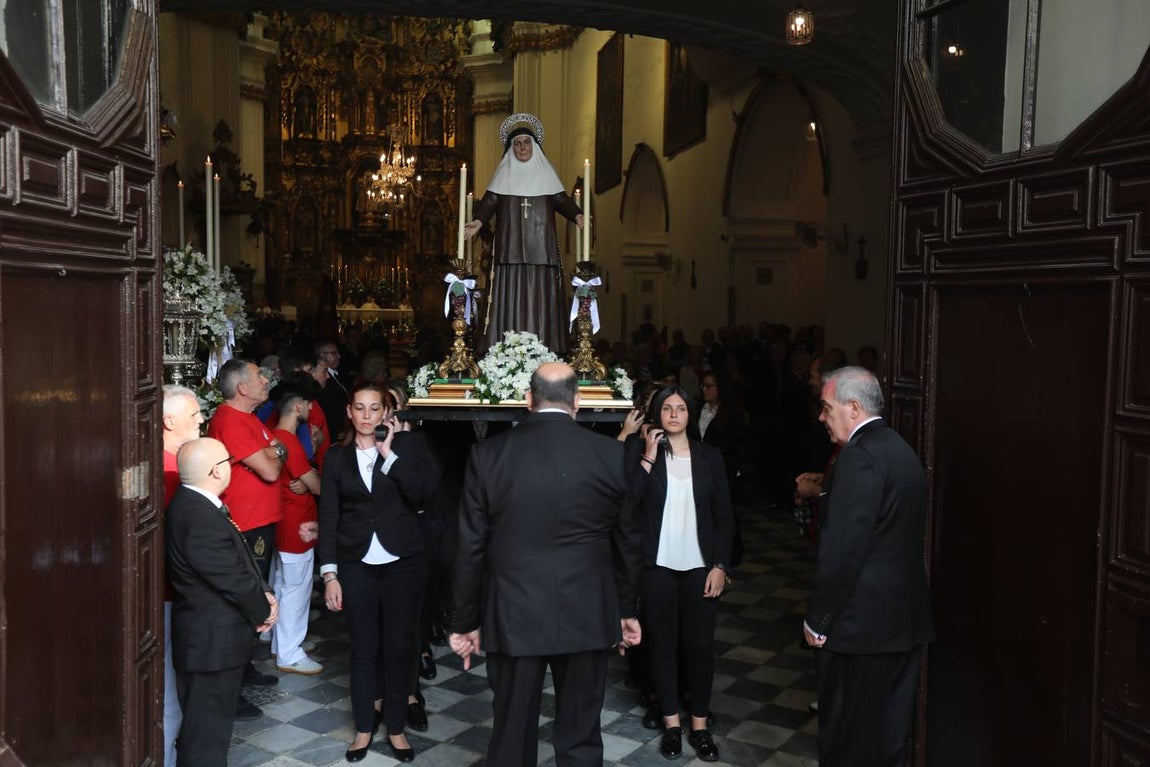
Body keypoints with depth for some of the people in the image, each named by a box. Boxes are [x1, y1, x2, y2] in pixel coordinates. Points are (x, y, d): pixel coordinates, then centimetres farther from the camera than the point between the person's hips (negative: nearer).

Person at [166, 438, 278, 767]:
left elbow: (240, 561, 10)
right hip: (212, 642, -10)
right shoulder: (201, 521, -29)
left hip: (209, 636, 10)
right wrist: (264, 611, -6)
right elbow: (234, 581, -23)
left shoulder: (194, 504, 4)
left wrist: (264, 594, -2)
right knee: (207, 730, 4)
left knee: (202, 726, 24)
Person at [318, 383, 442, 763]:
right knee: (363, 648, 8)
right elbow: (329, 517, 3)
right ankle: (364, 727, 25)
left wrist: (389, 454, -15)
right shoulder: (336, 457, 5)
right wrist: (330, 574, -2)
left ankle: (395, 727, 23)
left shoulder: (407, 444, 0)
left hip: (403, 561, -1)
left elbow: (421, 493, -13)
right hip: (356, 564, 1)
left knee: (400, 646, 7)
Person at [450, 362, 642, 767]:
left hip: (513, 617, 0)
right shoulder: (611, 454, -4)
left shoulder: (488, 454, -6)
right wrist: (627, 609, 17)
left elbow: (470, 547, -3)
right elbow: (627, 540, 4)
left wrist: (466, 622, 7)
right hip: (587, 616, 1)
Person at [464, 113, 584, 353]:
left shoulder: (545, 173, 15)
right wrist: (478, 220, -15)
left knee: (540, 297, -4)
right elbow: (490, 200, 3)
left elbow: (561, 199, 7)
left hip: (541, 249, 1)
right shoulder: (504, 174, 13)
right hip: (511, 249, 0)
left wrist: (576, 215, -11)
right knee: (511, 297, -6)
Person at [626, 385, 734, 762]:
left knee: (700, 644, 4)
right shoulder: (640, 451, 0)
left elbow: (724, 515, 4)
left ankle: (699, 725, 18)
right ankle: (671, 723, 22)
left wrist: (720, 566, -3)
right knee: (662, 642, 8)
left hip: (700, 566, 1)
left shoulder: (710, 456, 3)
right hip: (657, 565, -1)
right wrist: (647, 459, -16)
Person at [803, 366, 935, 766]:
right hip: (904, 616, 9)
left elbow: (842, 549, -22)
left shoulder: (859, 455, -19)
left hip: (862, 619, -9)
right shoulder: (900, 448, 11)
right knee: (890, 731, 18)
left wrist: (817, 619, -14)